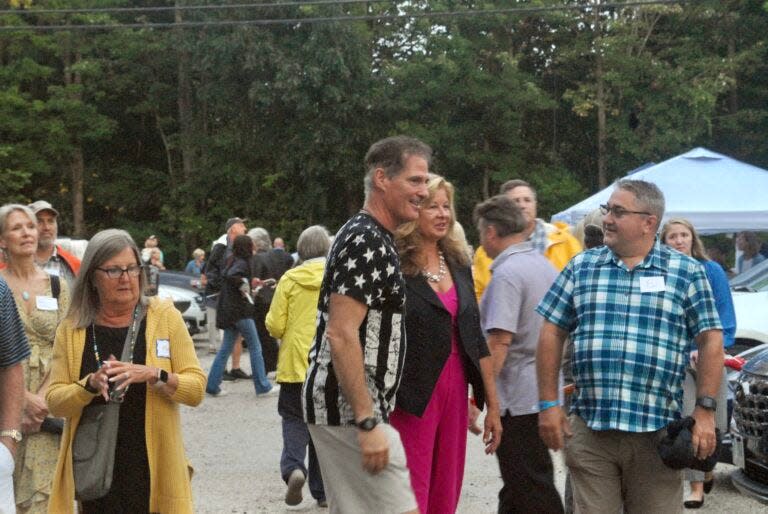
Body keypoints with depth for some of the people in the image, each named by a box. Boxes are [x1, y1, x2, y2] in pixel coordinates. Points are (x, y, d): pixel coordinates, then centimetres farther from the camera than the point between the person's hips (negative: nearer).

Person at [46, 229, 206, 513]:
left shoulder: (165, 316, 0)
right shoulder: (72, 329, 4)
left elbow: (196, 388, -2)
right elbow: (54, 401, 1)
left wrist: (154, 375, -19)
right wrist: (91, 384, -17)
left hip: (153, 467, -1)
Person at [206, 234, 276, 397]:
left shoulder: (233, 262, 11)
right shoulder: (242, 263, -15)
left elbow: (224, 274, 25)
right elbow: (230, 275, -33)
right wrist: (242, 285, -19)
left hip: (228, 311, 9)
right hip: (240, 312, -9)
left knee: (225, 349, 11)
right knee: (255, 348, 1)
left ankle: (213, 385, 9)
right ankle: (263, 387, 6)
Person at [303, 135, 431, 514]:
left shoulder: (371, 237, 16)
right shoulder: (366, 242, -16)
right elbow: (341, 335, -23)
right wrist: (368, 422, -24)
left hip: (340, 405, 10)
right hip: (350, 409, -10)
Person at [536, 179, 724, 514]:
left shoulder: (687, 272, 3)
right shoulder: (581, 267, 8)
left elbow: (710, 341, 1)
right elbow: (552, 334, 9)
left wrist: (705, 411, -6)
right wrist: (548, 404, 3)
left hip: (657, 432, -1)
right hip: (589, 430, 2)